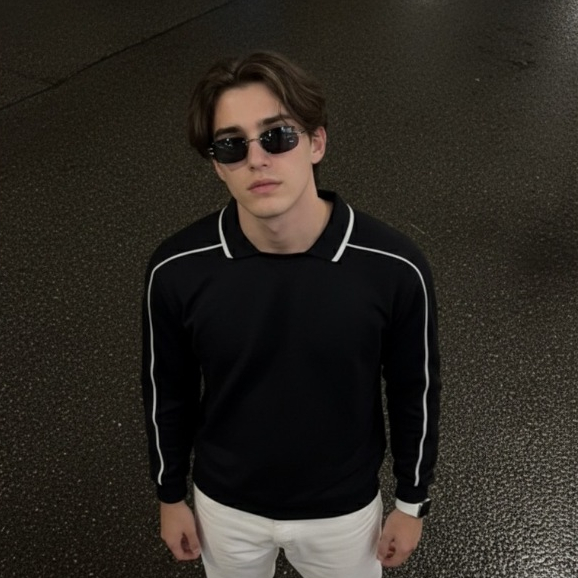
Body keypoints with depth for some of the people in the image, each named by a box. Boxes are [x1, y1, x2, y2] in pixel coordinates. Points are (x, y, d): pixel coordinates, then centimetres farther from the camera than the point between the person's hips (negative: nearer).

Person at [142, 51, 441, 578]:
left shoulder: (394, 267, -27)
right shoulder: (177, 270, -25)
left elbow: (414, 391, -10)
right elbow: (168, 392, -7)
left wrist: (411, 502, 1)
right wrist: (171, 496, 4)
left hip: (343, 506, 0)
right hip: (226, 503, 1)